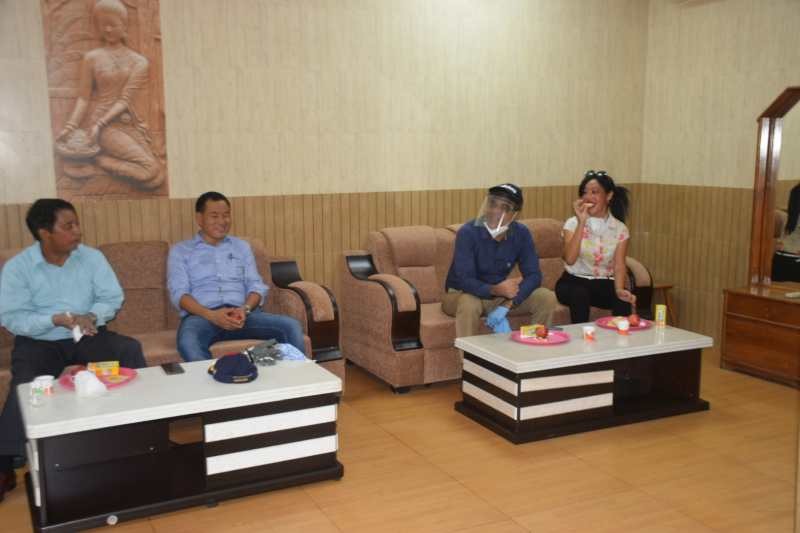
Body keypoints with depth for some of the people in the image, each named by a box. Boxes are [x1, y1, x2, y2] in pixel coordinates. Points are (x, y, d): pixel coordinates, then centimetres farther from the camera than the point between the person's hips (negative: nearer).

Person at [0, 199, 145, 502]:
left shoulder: (92, 257, 0)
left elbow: (112, 298, -1)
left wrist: (91, 316, -22)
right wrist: (56, 319, -26)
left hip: (87, 336, 3)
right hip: (38, 341, -2)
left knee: (130, 349, -21)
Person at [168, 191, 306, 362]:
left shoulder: (242, 246, 23)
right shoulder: (180, 251, 13)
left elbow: (256, 286, 13)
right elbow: (179, 293, 0)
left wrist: (245, 309, -11)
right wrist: (211, 315, -18)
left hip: (241, 314, 3)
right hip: (201, 315, -3)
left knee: (291, 326, -23)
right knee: (187, 342, -40)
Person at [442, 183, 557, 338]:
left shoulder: (521, 233, -9)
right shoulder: (468, 232, -22)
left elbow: (533, 275, -14)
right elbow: (465, 280, -28)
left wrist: (506, 306, -29)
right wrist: (495, 290, -46)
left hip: (499, 294, 4)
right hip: (462, 294, -4)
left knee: (547, 298, -13)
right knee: (469, 304, -39)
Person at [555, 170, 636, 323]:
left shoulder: (620, 229, 2)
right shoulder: (573, 223, -4)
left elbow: (619, 265, -6)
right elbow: (570, 259, -19)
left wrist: (619, 290, -27)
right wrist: (581, 222, -24)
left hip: (604, 284, 1)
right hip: (574, 282, -1)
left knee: (623, 300, -29)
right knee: (579, 294, -34)